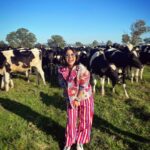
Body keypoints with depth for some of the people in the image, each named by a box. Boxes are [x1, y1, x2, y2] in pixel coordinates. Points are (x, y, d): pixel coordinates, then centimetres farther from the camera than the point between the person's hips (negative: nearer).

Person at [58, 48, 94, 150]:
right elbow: (63, 85, -2)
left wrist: (78, 100, -15)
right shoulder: (62, 70, -9)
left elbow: (83, 87, -20)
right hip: (70, 99, 3)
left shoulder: (82, 69, -22)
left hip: (85, 98, -2)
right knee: (71, 121, 11)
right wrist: (72, 98, -7)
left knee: (85, 121, 9)